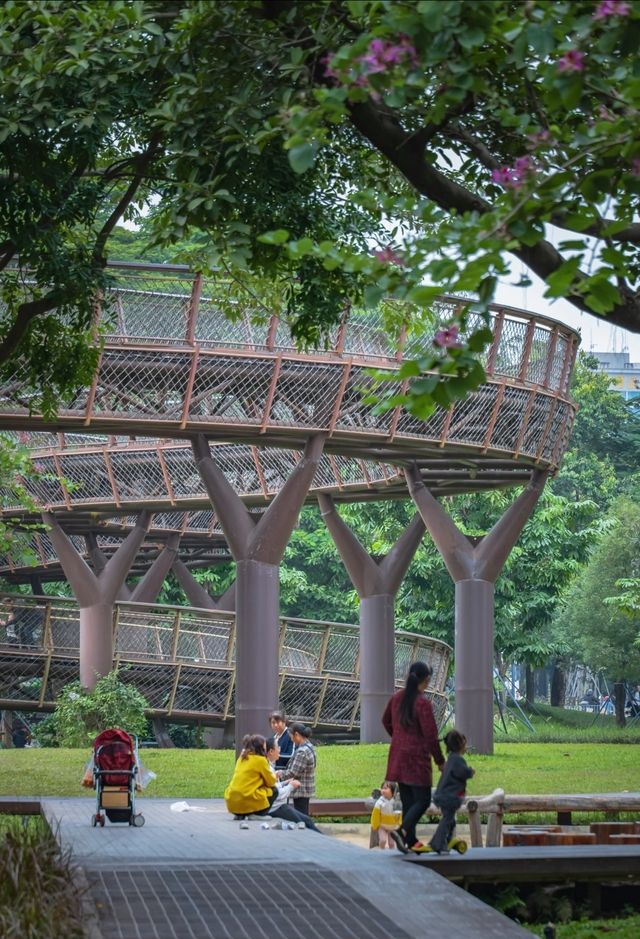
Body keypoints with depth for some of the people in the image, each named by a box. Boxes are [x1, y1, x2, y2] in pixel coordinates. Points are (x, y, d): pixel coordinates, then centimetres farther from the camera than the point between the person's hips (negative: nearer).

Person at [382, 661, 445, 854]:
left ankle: (411, 841, 15)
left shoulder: (396, 698, 5)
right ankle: (402, 831, -19)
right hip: (417, 758, -7)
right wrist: (440, 761, -6)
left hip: (398, 756, 7)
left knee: (407, 801, 13)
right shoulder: (423, 703, -18)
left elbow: (386, 721, 22)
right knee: (423, 800, -1)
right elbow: (430, 735, -16)